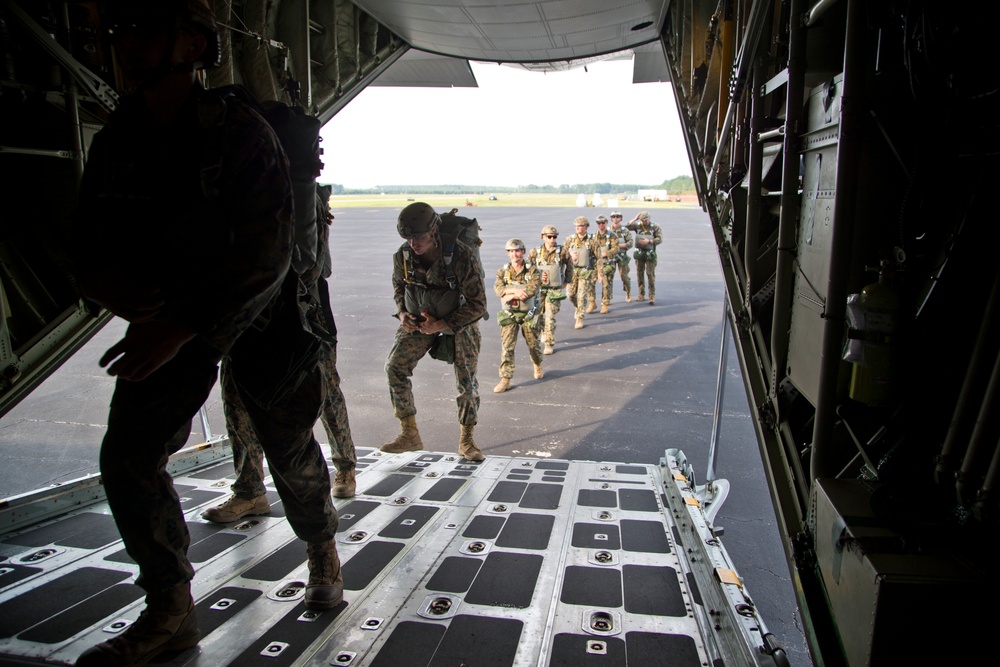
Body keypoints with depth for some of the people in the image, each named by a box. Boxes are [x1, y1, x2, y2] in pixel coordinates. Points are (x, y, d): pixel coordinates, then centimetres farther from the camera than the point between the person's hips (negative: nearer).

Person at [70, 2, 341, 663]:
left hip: (260, 312, -4)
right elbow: (89, 242, 2)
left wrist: (180, 327, -33)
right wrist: (107, 283, -21)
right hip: (164, 314, 5)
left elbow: (264, 256, -28)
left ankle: (323, 552, 38)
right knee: (129, 453, -5)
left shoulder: (242, 132, -20)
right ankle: (171, 614, 12)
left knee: (291, 447, 7)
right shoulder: (117, 141, -3)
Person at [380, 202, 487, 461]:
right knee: (395, 367, -11)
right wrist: (402, 313, -10)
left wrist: (442, 325, -27)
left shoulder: (461, 257, -28)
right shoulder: (403, 256, -14)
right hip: (418, 321, 4)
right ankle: (409, 434, 1)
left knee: (467, 381, 0)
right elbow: (398, 286, 9)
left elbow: (478, 305, -21)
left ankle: (467, 440, 21)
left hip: (460, 322, -3)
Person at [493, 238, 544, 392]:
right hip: (509, 315, 1)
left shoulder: (532, 270, -8)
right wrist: (516, 290, -28)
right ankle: (505, 379, -2)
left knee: (533, 344, 14)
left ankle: (538, 367, 43)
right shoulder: (503, 271, 1)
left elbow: (532, 289, -23)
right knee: (506, 346, -7)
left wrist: (511, 295, -20)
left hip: (529, 314, -1)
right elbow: (498, 288, -15)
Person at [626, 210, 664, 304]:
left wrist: (649, 241, -20)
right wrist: (635, 218, -10)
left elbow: (660, 239, -8)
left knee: (650, 274, -7)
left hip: (650, 254, -3)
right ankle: (641, 295, 19)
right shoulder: (637, 226, 3)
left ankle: (652, 296, -4)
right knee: (639, 274, 8)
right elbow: (626, 227, -8)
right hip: (639, 254, 3)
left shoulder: (655, 227, -3)